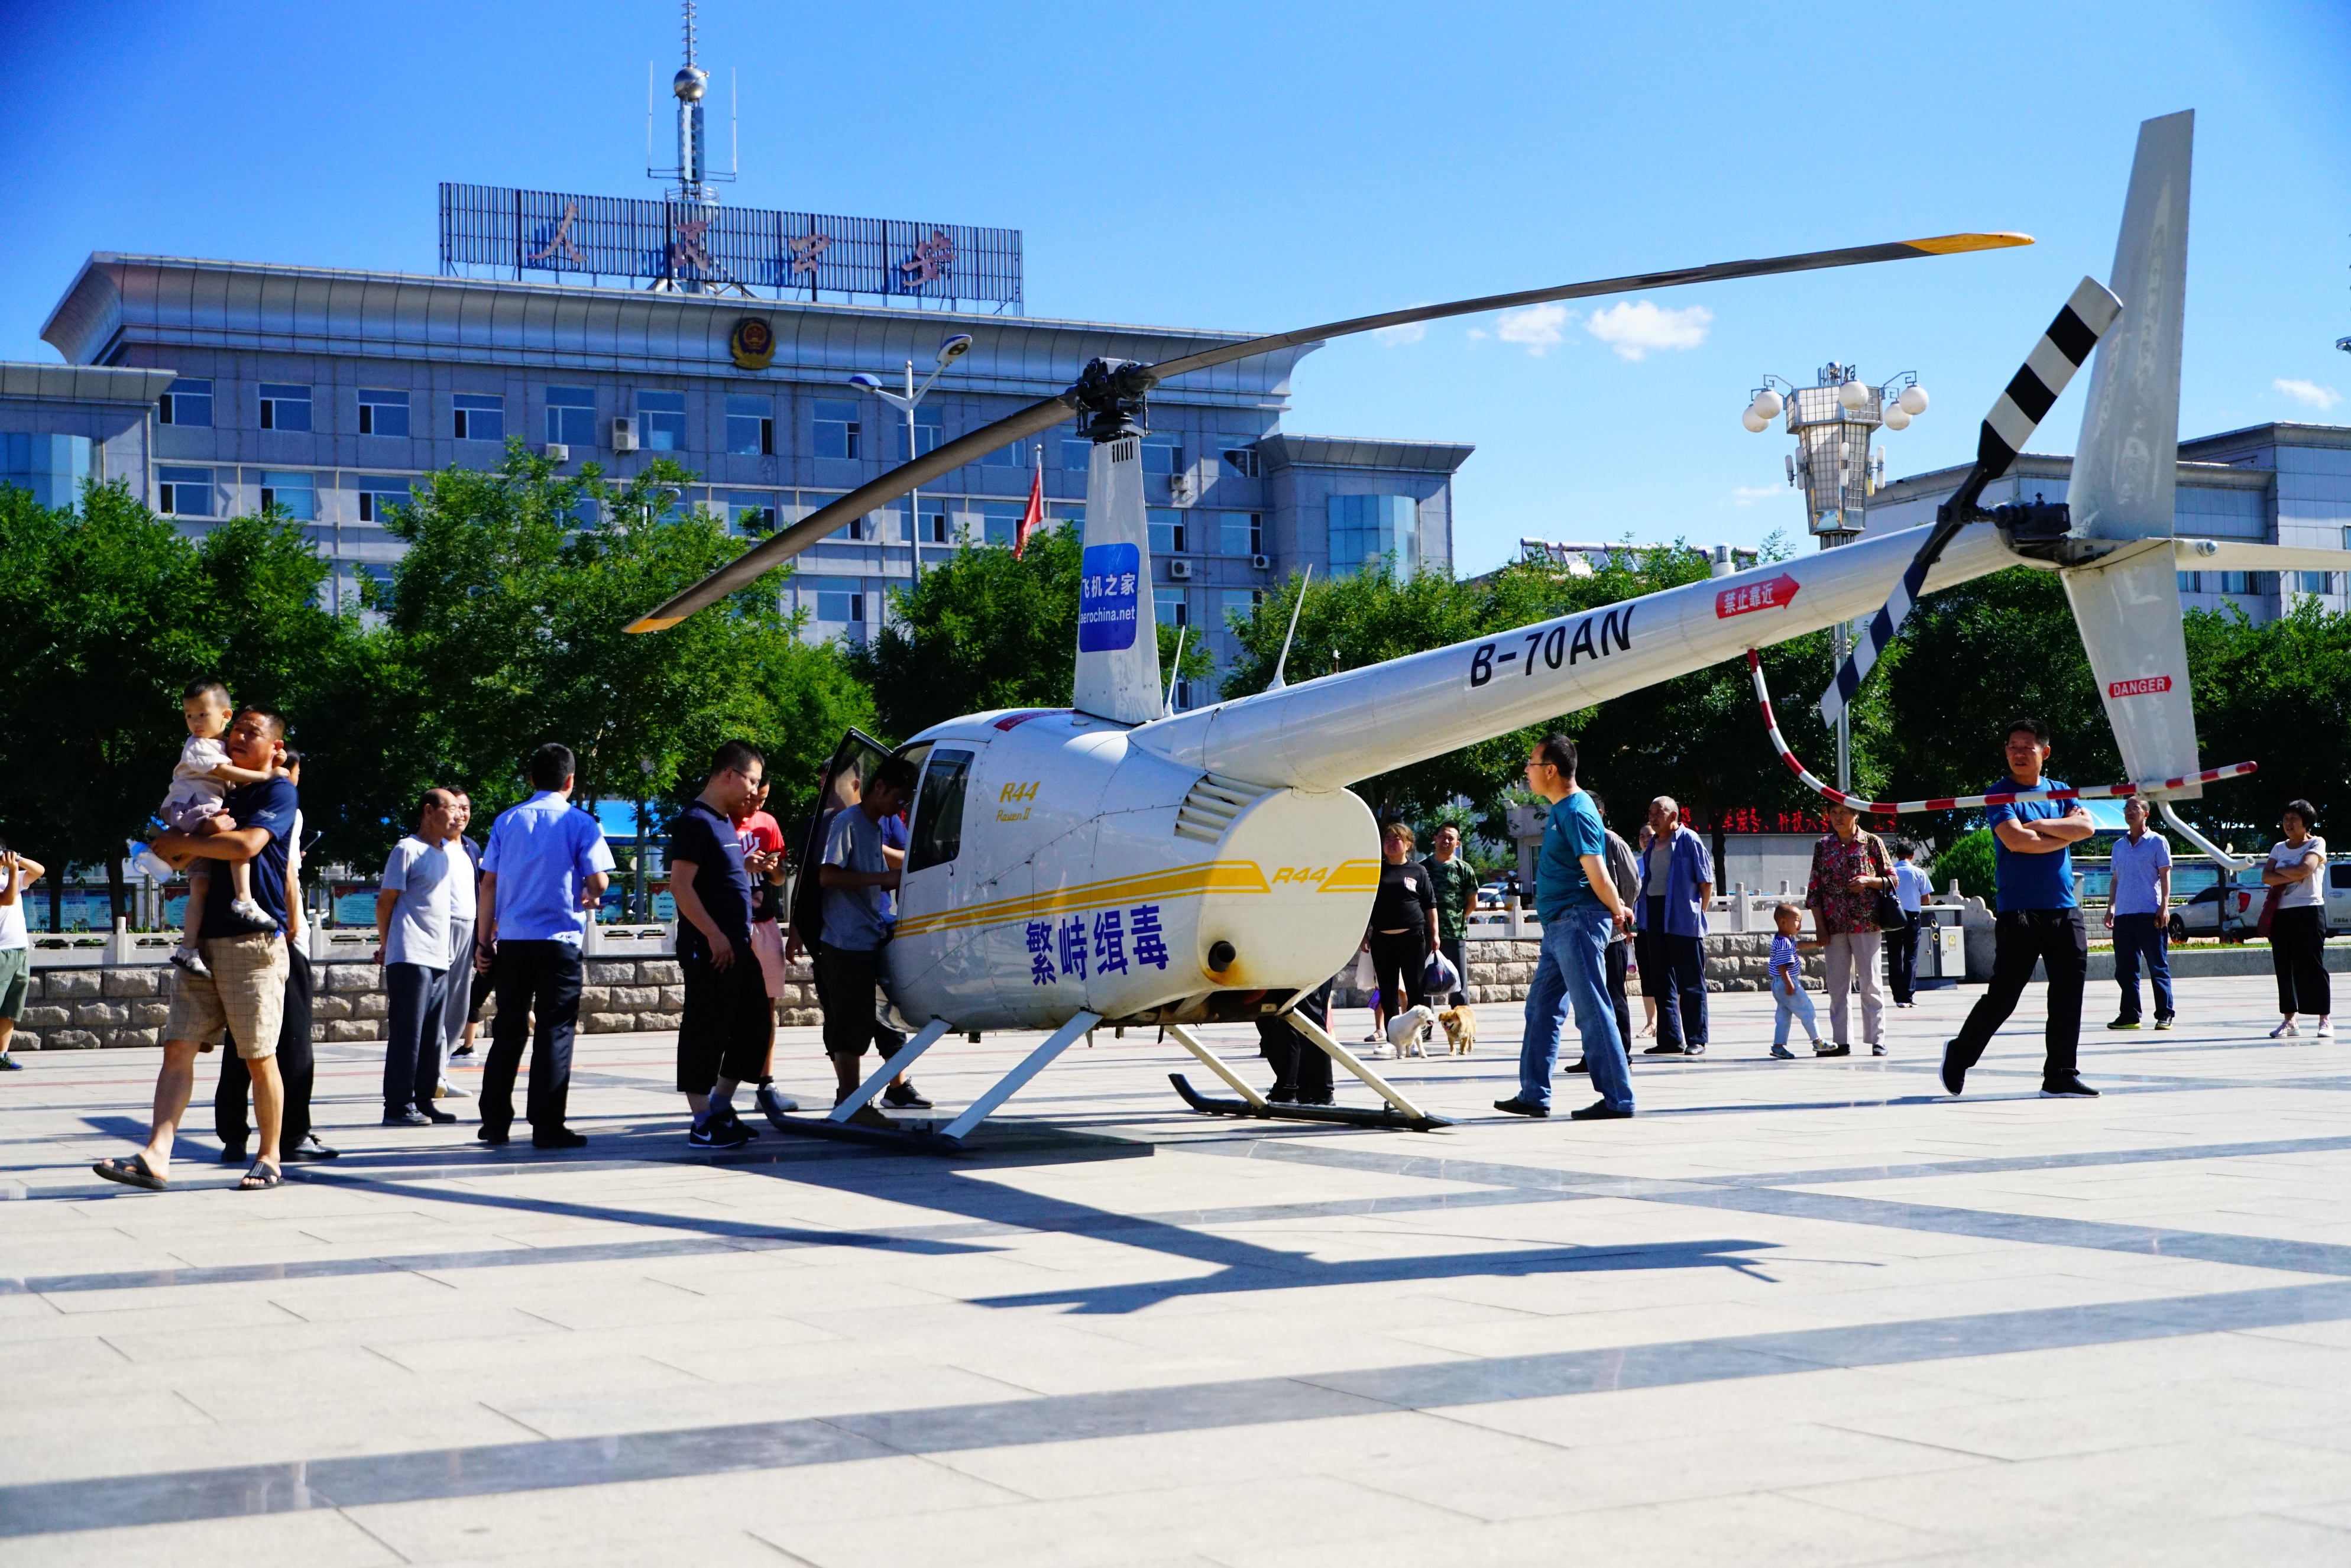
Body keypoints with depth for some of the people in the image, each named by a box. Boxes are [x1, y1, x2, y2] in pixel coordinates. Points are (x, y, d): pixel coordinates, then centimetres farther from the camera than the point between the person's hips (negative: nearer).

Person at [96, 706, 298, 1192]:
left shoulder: (278, 791, -3)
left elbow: (247, 843, -20)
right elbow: (172, 851, 18)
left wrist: (182, 843, -7)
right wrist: (204, 834, -4)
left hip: (253, 941, -7)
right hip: (203, 939, 7)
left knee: (259, 1056, -1)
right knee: (178, 1046, -3)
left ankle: (269, 1159, 10)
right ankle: (155, 1157, -9)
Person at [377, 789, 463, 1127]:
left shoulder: (450, 855, 17)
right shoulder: (408, 850, -6)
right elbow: (385, 901, -4)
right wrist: (385, 945, 0)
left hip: (440, 959, 8)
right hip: (410, 956, -8)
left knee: (433, 1035, 9)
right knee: (407, 1033, -7)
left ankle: (423, 1101, 15)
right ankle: (398, 1106, -4)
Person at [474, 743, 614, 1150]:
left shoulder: (507, 821, 6)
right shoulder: (580, 824, -2)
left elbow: (489, 884, 6)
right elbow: (599, 883, -6)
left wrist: (483, 940, 11)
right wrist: (585, 898, 18)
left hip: (511, 940, 3)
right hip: (559, 940, -3)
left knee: (508, 1031, 11)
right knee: (554, 1032, 1)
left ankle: (495, 1123, 15)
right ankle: (547, 1127, -1)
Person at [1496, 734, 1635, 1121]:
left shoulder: (1575, 812, -16)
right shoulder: (1561, 810, 16)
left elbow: (1597, 875, -19)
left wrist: (1618, 912, -5)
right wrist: (1617, 910, 17)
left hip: (1578, 923, -11)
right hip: (1558, 927, 11)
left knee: (1592, 1012, -8)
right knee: (1541, 1010, 13)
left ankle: (1618, 1099, -4)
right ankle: (1533, 1096, 19)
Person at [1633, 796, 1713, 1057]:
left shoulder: (1689, 840, -6)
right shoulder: (1652, 845, 15)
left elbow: (1706, 881, -5)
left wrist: (1699, 912, -5)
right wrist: (1638, 913, 12)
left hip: (1682, 918, -7)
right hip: (1654, 916, 8)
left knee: (1691, 983, -2)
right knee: (1661, 981, 9)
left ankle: (1696, 1040, 0)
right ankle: (1670, 1039, 13)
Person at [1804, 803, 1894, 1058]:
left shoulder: (1872, 842, 2)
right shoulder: (1823, 846, 9)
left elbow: (1892, 880, 4)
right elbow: (1814, 889, 8)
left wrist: (1869, 880, -15)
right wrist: (1820, 926, 0)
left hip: (1866, 923, -3)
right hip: (1835, 926, 3)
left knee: (1870, 982, -2)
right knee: (1837, 984, 4)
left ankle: (1877, 1039, 2)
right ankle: (1841, 1041, 8)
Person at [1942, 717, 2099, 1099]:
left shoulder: (2060, 791, 15)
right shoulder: (1999, 794, -1)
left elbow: (2087, 826, -2)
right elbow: (2015, 840, -16)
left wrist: (2040, 825, -10)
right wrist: (2064, 836, -5)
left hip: (2065, 910, 5)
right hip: (2018, 913, -5)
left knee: (2068, 995, 2)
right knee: (2002, 996, -4)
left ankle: (2060, 1075, 8)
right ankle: (1960, 1056, 15)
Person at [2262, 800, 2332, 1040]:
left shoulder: (2316, 844, 1)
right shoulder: (2279, 848, 16)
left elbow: (2304, 869, -17)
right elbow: (2266, 877, 3)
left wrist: (2280, 872, -2)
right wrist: (2292, 876, -11)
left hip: (2309, 911, -5)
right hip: (2281, 913, 5)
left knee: (2312, 966, -7)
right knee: (2284, 967, 3)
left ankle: (2325, 1019, -4)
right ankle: (2288, 1020, 6)